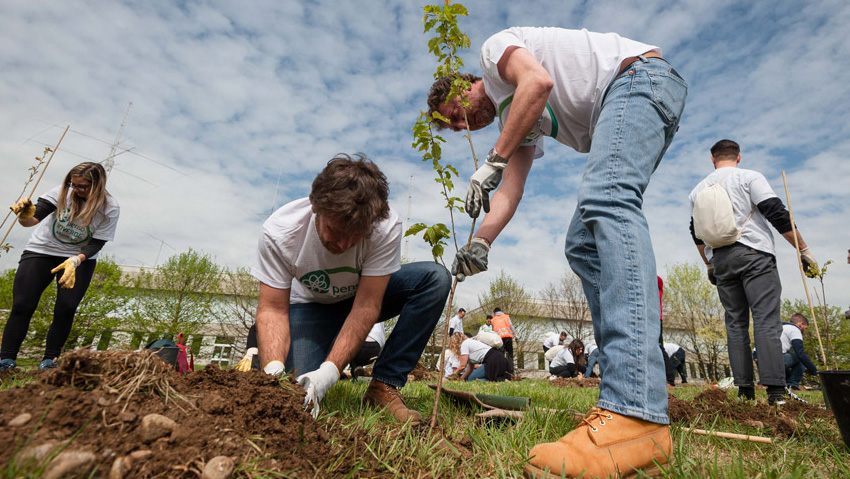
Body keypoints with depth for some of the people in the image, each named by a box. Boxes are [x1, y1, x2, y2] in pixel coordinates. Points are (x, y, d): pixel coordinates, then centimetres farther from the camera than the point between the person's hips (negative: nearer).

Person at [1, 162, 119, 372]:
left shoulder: (110, 208, -18)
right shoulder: (63, 192, -17)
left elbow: (95, 244, -18)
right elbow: (33, 219, -23)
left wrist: (75, 261, -34)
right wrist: (26, 216, -46)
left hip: (80, 258, -1)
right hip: (41, 250, 1)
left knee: (66, 308, -12)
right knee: (21, 306, -6)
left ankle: (50, 360, 4)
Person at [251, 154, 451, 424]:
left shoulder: (387, 228, -32)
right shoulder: (279, 232, -30)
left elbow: (366, 307, -30)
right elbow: (273, 309, -24)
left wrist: (329, 370, -40)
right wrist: (273, 369, -41)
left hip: (366, 295, 1)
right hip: (309, 305, -1)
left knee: (435, 278, -26)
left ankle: (383, 387, -19)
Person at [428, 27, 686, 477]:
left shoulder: (494, 46, 5)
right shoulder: (514, 124, 23)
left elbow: (539, 82, -18)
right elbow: (510, 191, 8)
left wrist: (492, 160, -16)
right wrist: (479, 244, -6)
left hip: (639, 73, -9)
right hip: (613, 119, 9)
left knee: (605, 198, -32)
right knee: (581, 245, -1)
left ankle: (635, 412, -42)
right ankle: (631, 386, -3)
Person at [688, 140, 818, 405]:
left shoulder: (697, 190, 14)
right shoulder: (750, 177, 2)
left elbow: (697, 233, 17)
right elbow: (777, 213, -7)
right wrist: (803, 249, -1)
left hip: (720, 261, 4)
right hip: (753, 254, -3)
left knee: (735, 324, 6)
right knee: (766, 321, -6)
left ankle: (744, 390, 5)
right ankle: (775, 390, -11)